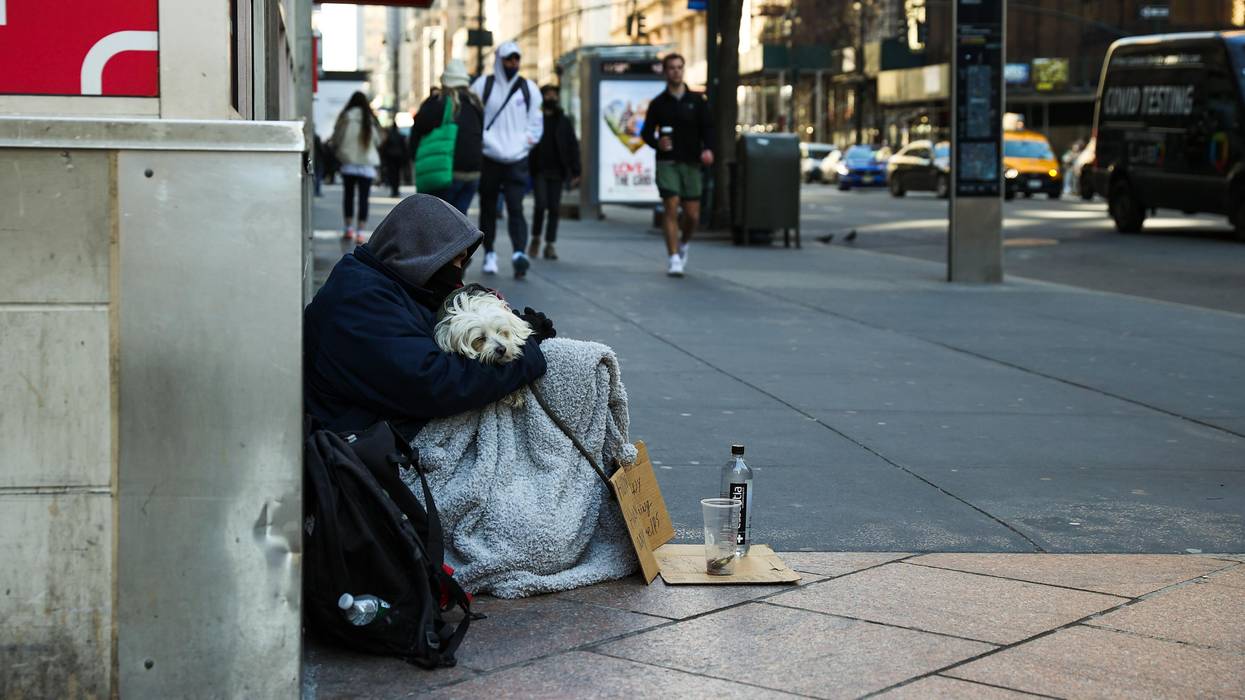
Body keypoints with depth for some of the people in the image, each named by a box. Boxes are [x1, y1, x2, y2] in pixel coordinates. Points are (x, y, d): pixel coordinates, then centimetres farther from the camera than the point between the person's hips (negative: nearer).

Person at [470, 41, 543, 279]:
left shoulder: (529, 88, 8)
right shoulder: (483, 85, 1)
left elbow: (536, 123, 13)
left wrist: (524, 143, 1)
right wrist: (487, 143, -8)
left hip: (517, 160, 0)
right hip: (488, 159, 0)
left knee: (515, 208, -13)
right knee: (488, 208, 8)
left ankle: (519, 253, -25)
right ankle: (489, 254, 20)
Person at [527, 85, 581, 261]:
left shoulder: (564, 121, 9)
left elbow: (573, 146, 7)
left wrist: (575, 172, -2)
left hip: (557, 171, 2)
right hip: (538, 171, -2)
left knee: (554, 208, 1)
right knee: (541, 204, -12)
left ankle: (550, 245, 7)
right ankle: (535, 238, 10)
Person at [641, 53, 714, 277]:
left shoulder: (696, 100, 8)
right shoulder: (658, 103, 6)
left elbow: (707, 127, 6)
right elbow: (647, 132, 9)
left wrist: (707, 149, -13)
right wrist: (657, 143, -13)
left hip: (691, 162, 2)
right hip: (667, 163, -2)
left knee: (692, 215, 2)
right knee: (671, 209, -11)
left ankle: (684, 244, 33)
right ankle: (674, 259, -9)